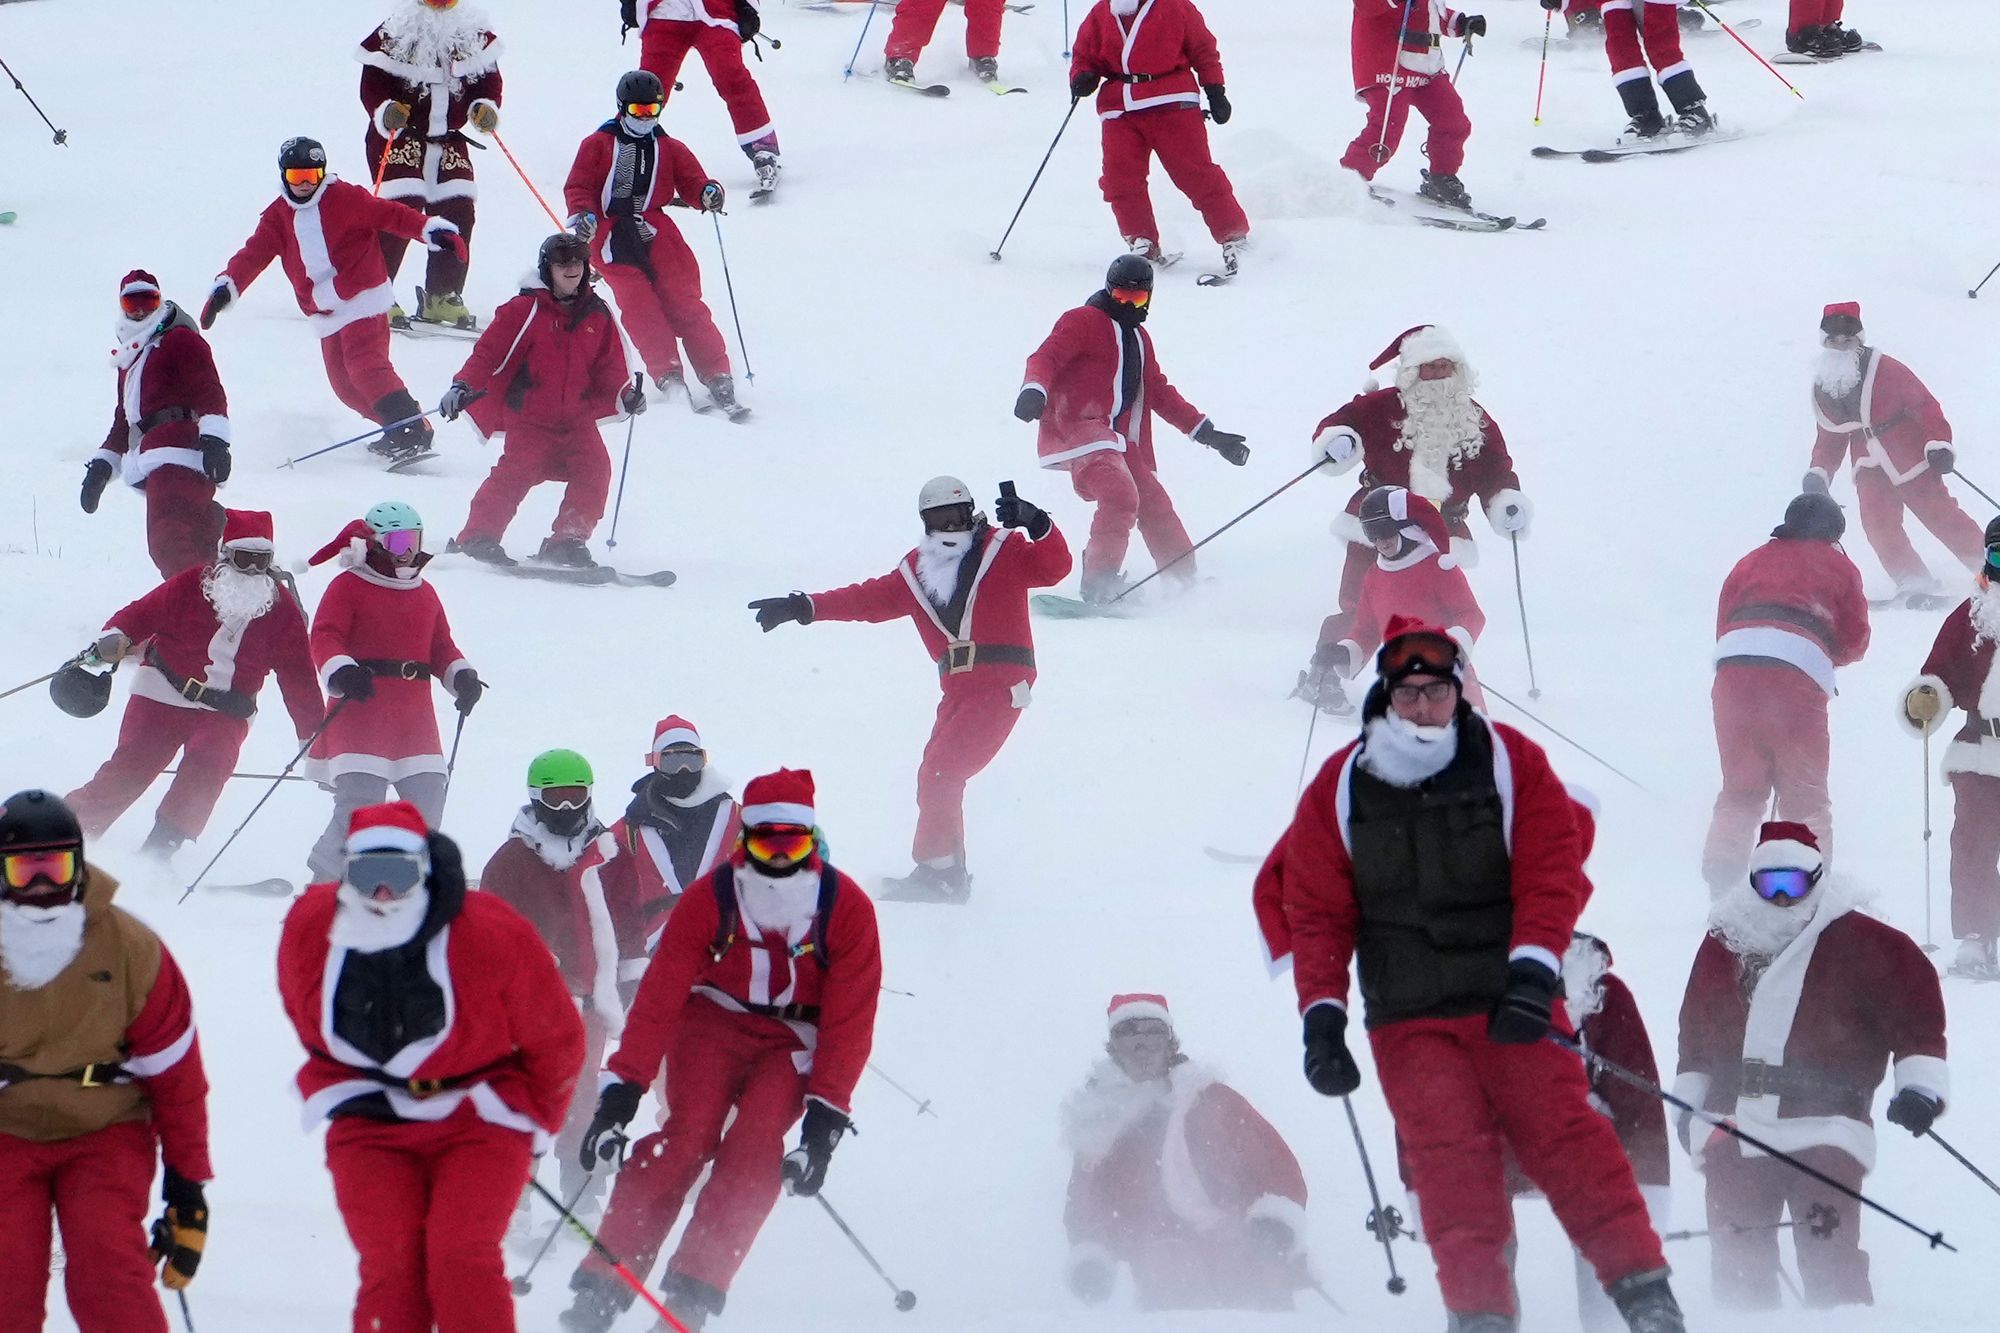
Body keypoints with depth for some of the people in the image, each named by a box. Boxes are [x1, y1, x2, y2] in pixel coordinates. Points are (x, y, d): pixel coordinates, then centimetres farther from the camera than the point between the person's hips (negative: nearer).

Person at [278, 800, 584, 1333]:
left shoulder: (493, 935, -18)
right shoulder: (310, 927, -9)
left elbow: (557, 1041, -2)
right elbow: (308, 1024, 14)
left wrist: (533, 1123, 7)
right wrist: (343, 1093, 13)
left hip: (478, 1117, -2)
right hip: (372, 1125, 2)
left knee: (462, 1260, -20)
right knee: (390, 1270, -13)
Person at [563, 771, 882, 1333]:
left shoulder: (846, 908, -15)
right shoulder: (710, 898, -15)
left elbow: (850, 1023, -14)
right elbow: (659, 997, -18)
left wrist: (826, 1118, -23)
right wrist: (620, 1091, -26)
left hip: (795, 1042, 0)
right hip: (714, 1019, 0)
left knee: (755, 1147, -25)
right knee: (689, 1134, -23)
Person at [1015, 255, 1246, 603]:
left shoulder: (1139, 338, 27)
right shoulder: (1083, 322, 2)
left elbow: (1161, 394, 31)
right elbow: (1046, 357, -12)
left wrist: (1208, 433, 27)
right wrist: (1034, 391, -34)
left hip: (1120, 440, 8)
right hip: (1080, 428, -8)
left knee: (1155, 505, 11)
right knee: (1121, 496, -27)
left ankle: (1187, 582, 25)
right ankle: (1100, 585, -29)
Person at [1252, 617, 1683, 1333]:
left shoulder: (1511, 763, 0)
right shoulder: (1340, 789, 3)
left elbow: (1552, 871, -4)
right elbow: (1315, 911, 6)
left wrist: (1533, 973, -17)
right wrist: (1322, 1017, -3)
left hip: (1510, 1006, -1)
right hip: (1408, 1023, 1)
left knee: (1564, 1134, -11)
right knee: (1452, 1159, -14)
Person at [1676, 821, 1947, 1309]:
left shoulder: (1860, 944, 1)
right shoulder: (1722, 945, 14)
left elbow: (1915, 1008, 1)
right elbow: (1696, 1029, 25)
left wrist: (1920, 1083, -9)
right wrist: (1688, 1101, 26)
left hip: (1823, 1129, -5)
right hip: (1734, 1126, 5)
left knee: (1828, 1251, -17)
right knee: (1738, 1260, 6)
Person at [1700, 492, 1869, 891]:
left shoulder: (1753, 561, 28)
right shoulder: (1837, 566, 22)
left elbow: (1722, 622, 22)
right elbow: (1854, 642, 21)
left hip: (1733, 663, 3)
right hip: (1799, 675, -3)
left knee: (1740, 788, 13)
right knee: (1805, 796, 6)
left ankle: (1721, 884, 3)